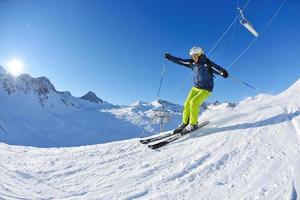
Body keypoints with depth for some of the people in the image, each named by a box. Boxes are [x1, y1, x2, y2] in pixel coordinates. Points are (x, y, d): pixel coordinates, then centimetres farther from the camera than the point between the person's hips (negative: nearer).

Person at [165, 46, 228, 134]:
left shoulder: (207, 63, -14)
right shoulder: (192, 63, 3)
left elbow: (216, 68, -28)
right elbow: (180, 61, 7)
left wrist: (223, 72, -49)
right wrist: (169, 57, 7)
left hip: (206, 89, -6)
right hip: (195, 88, 6)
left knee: (193, 102, -22)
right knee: (187, 103, -6)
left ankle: (193, 124, -7)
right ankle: (185, 123, 10)